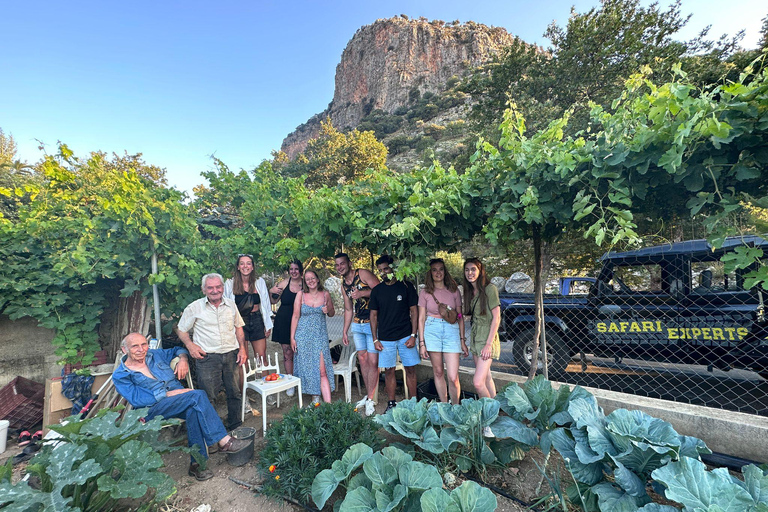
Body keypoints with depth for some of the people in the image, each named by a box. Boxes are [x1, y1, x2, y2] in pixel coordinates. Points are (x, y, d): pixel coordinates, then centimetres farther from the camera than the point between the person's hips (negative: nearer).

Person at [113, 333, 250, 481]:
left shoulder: (155, 355, 16)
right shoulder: (120, 376, 3)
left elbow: (177, 350, 32)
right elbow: (137, 399, -10)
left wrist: (183, 358, 9)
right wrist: (168, 394, -19)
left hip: (181, 400, 5)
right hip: (154, 409, -5)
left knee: (193, 411, -34)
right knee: (197, 395, -33)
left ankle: (197, 463, -25)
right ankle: (223, 441, -32)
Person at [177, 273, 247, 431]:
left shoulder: (231, 305, 8)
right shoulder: (194, 308, -1)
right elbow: (181, 330, 8)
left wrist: (242, 348, 5)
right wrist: (190, 345, -8)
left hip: (231, 355, 3)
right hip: (207, 357, -3)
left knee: (235, 393, 10)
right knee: (207, 397, -1)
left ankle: (235, 426, 28)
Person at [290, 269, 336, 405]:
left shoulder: (325, 294, 2)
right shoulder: (301, 294, -1)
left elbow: (332, 313, 15)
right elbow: (295, 316, 1)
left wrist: (328, 310, -9)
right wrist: (292, 337, -2)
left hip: (320, 335, 0)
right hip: (303, 335, 1)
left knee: (322, 370, -8)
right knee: (308, 368, 6)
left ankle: (328, 403, -7)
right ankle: (315, 397, 22)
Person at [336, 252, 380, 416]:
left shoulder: (363, 274, -9)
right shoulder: (344, 285, 13)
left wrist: (362, 293, -25)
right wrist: (345, 331, 19)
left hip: (372, 323, -7)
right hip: (357, 325, 7)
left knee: (373, 362, -4)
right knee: (362, 360, 11)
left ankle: (370, 400, 7)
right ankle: (368, 395, 25)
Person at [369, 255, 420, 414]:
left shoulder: (406, 286, -1)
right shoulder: (377, 290, 4)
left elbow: (414, 311, 1)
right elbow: (373, 315, 8)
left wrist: (413, 335, -5)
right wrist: (375, 339, 3)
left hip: (406, 336, -1)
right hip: (385, 338, 1)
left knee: (411, 370, 4)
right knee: (389, 371, 6)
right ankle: (391, 403, 20)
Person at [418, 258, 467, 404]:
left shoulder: (454, 291, 6)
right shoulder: (425, 293, 4)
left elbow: (460, 317, 10)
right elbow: (421, 319, 4)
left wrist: (462, 340, 6)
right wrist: (422, 343, -1)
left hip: (451, 331, 0)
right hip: (432, 330, 0)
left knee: (453, 377, -5)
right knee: (438, 372, 9)